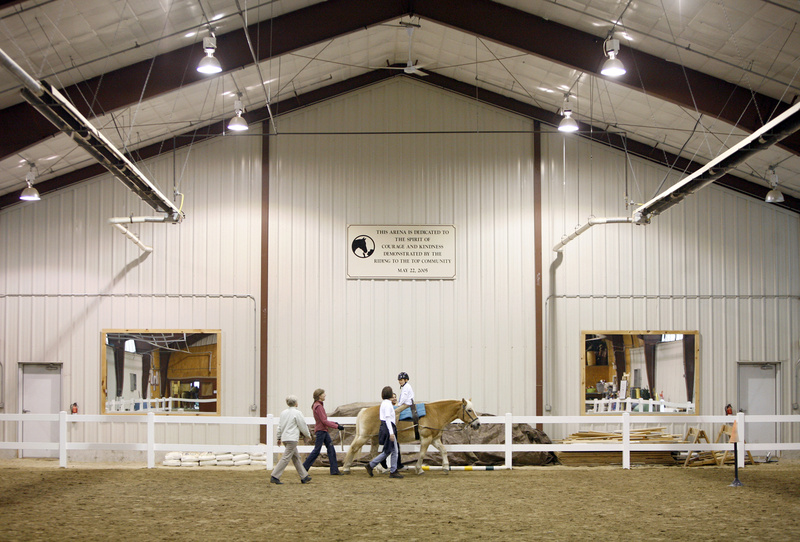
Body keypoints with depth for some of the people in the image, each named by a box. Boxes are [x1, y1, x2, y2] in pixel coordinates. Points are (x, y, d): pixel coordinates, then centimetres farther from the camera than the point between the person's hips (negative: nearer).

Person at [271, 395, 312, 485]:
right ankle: (274, 476, -12)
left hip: (285, 438, 8)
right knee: (286, 458, -8)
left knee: (296, 457, 14)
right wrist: (308, 435, 11)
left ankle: (304, 477, 19)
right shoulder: (297, 413, -10)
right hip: (292, 438, -8)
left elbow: (279, 426, 15)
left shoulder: (283, 412, 10)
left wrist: (279, 438, 24)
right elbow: (303, 426, -5)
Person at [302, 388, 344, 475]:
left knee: (331, 449, 7)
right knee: (316, 451, -5)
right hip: (320, 431, -10)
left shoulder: (318, 405, 14)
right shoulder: (318, 406, -17)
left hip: (324, 431, 10)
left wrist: (334, 423, 13)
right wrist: (337, 426, -16)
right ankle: (303, 469, 4)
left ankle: (334, 470, 8)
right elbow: (324, 421, -19)